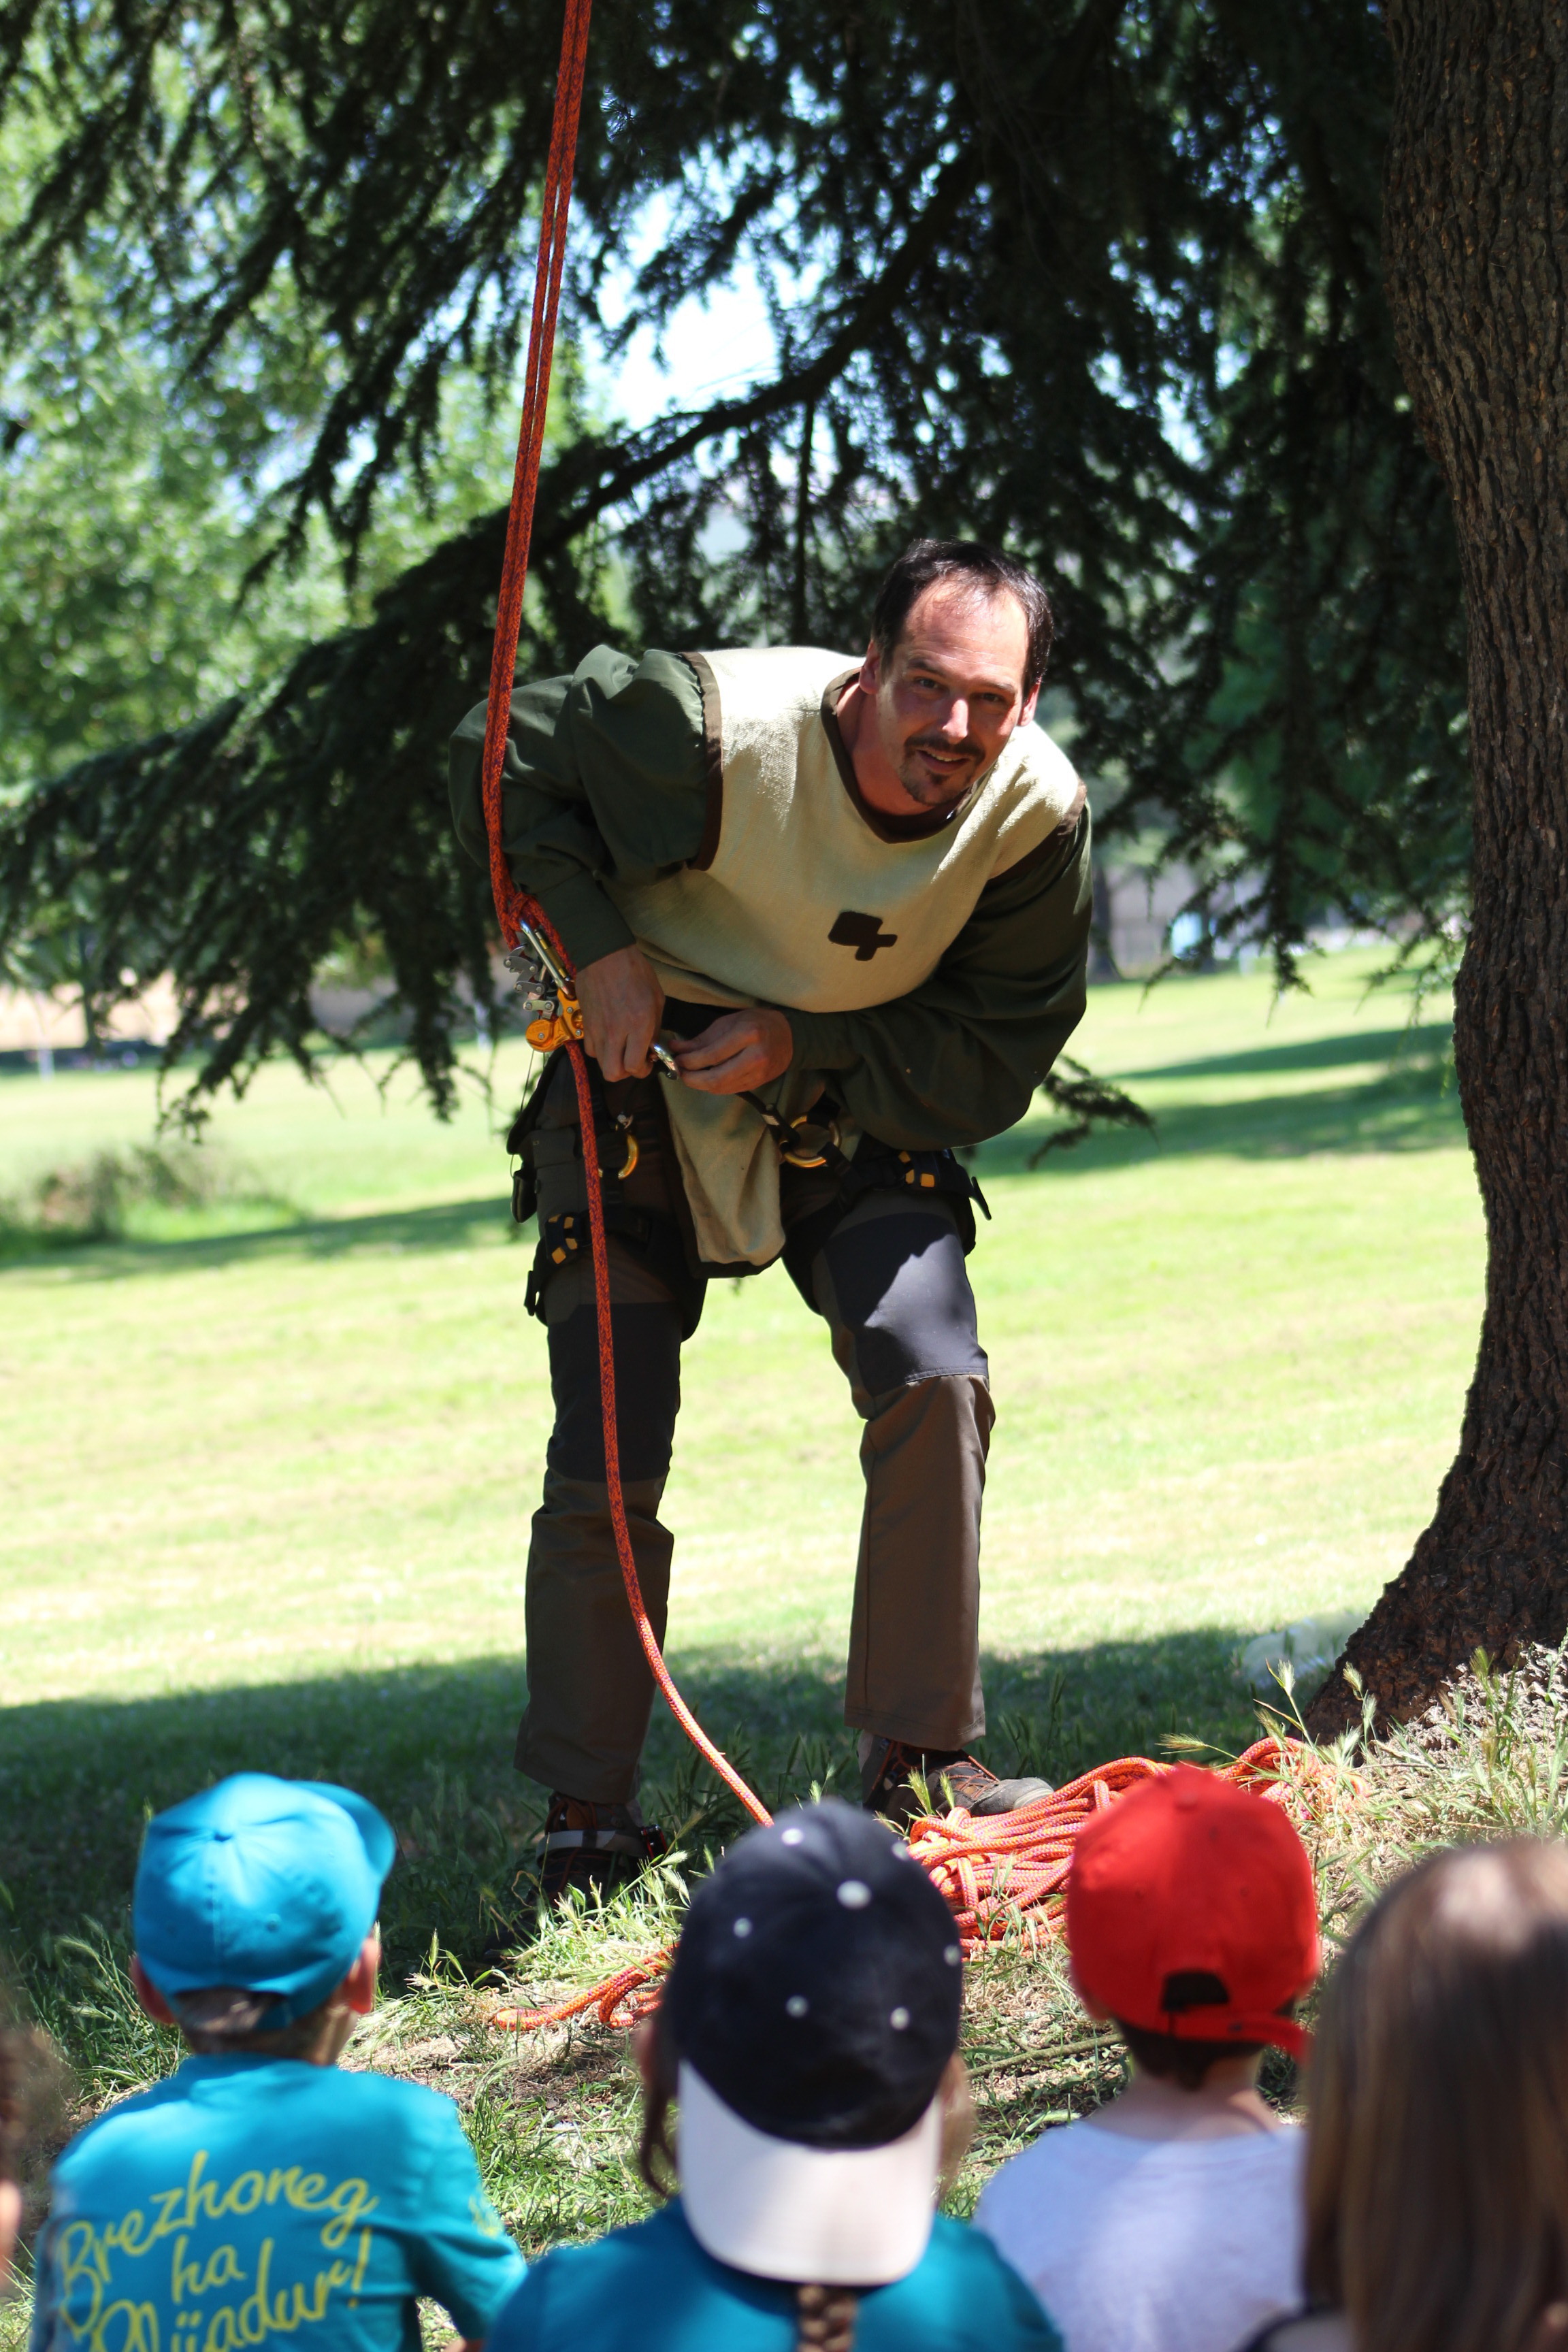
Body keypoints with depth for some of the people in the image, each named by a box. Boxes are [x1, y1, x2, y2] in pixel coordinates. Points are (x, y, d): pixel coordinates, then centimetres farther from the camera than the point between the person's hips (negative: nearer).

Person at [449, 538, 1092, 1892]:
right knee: (606, 1466, -6)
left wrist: (806, 1044, -26)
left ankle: (921, 1757, -5)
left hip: (853, 1109, 2)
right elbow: (498, 761, -14)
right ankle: (588, 1818, 9)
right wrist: (598, 947, -24)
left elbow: (996, 1063, -13)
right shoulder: (716, 729, -30)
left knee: (936, 1384, -19)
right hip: (642, 1094, -2)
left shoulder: (1038, 812, -20)